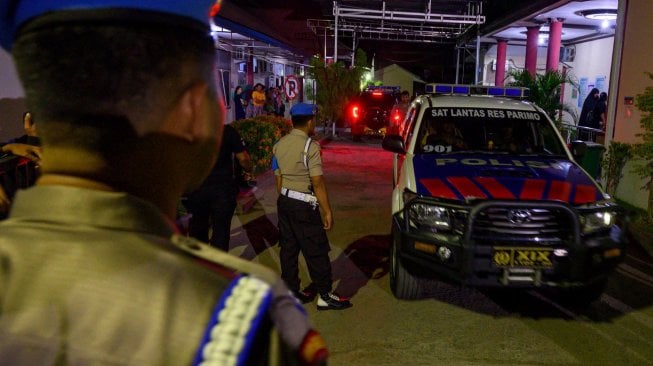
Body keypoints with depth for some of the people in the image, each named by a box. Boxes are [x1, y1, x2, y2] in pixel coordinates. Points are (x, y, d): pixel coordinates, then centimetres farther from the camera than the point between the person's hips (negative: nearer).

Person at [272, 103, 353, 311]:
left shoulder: (280, 145, 6)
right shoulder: (310, 146, -15)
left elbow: (279, 179, 11)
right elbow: (317, 183, -17)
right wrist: (327, 211, -12)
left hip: (284, 201, 8)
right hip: (304, 205, -7)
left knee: (288, 248, 13)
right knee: (316, 251, 1)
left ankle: (291, 292, 22)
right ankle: (324, 295, 9)